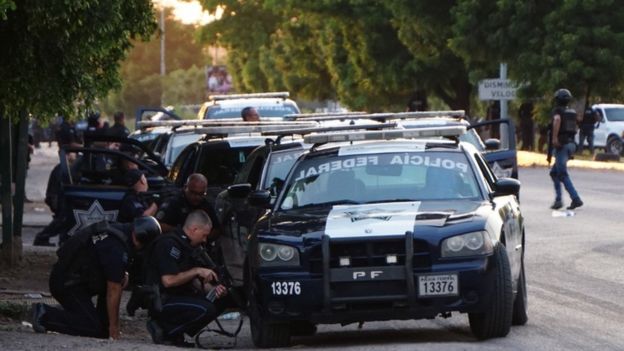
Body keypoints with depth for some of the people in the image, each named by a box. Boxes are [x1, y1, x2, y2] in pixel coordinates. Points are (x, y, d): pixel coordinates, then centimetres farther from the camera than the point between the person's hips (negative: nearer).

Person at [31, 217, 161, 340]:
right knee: (94, 329, -13)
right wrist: (114, 327, -10)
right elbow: (113, 291, -18)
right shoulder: (117, 250, -24)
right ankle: (45, 315, -10)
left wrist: (122, 276, 6)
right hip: (66, 284, -10)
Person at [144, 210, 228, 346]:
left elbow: (192, 281, 18)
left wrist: (213, 289, 1)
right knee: (205, 308, -28)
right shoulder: (169, 244, -17)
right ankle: (163, 330, -13)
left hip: (178, 297, 10)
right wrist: (197, 271, -18)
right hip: (161, 301, -10)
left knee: (219, 301, 3)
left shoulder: (185, 245, 15)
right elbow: (168, 281, -25)